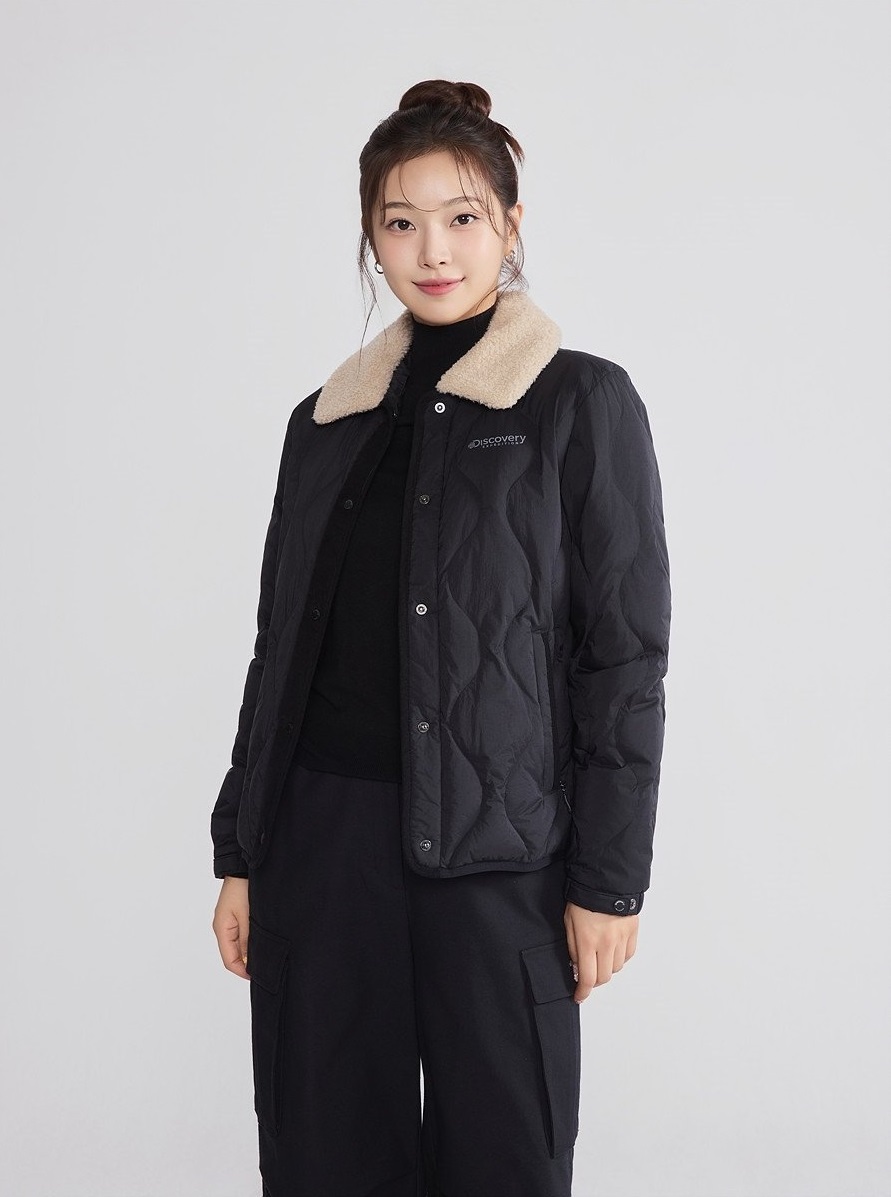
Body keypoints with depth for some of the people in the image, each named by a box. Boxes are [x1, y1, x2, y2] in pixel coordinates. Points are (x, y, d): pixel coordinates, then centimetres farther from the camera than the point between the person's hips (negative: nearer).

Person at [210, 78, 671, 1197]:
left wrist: (609, 880, -8)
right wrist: (240, 854, 10)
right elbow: (280, 649, 12)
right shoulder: (327, 420, 11)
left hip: (497, 851, -3)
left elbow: (626, 655, -4)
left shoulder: (583, 404, -1)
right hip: (323, 833, 4)